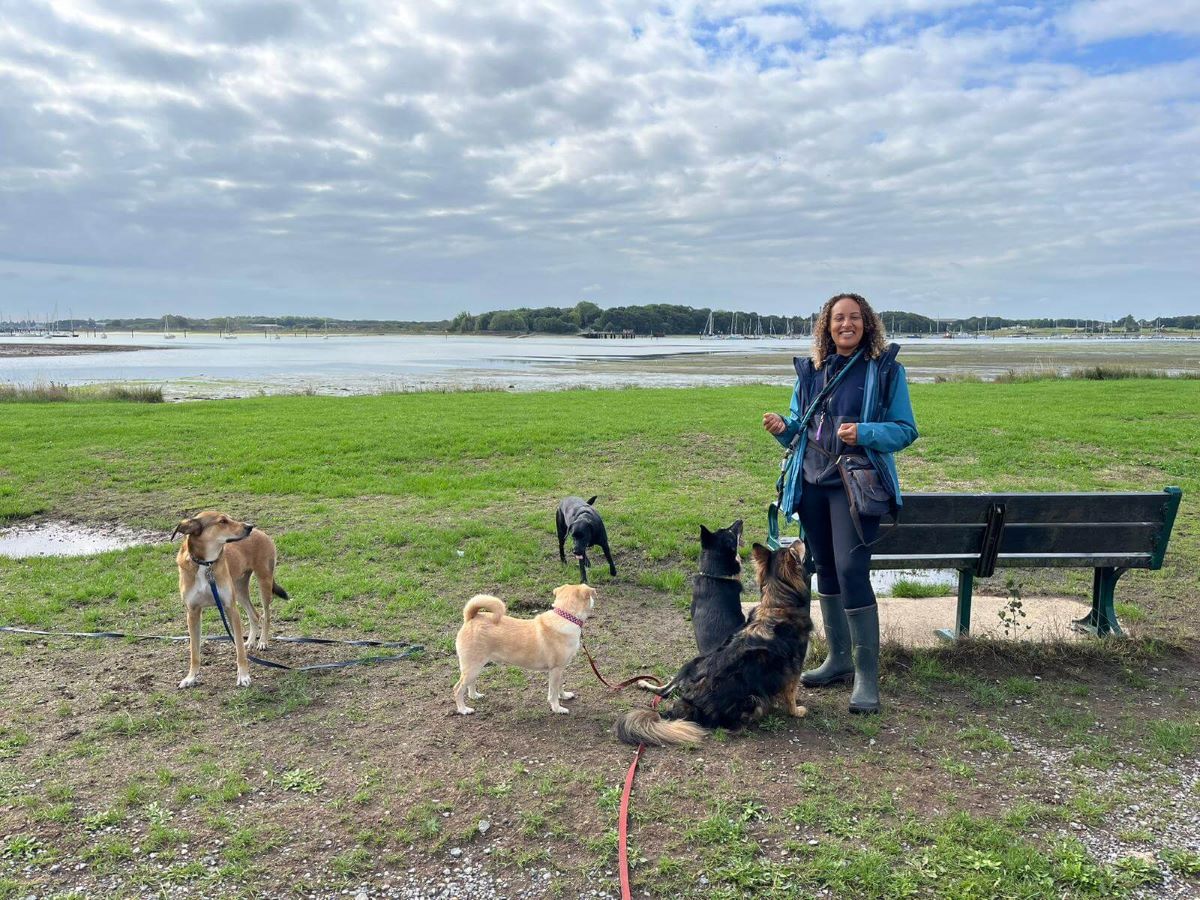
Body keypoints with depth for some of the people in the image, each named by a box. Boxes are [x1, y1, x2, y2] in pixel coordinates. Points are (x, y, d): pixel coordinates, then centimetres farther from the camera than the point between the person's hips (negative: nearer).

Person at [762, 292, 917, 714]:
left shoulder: (885, 370, -2)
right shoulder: (810, 370, 10)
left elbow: (906, 429, -3)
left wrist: (864, 433, -21)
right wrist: (783, 428, -7)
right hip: (811, 484, 5)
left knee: (851, 569, -14)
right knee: (825, 569, 12)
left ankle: (867, 675, -5)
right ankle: (838, 658, 27)